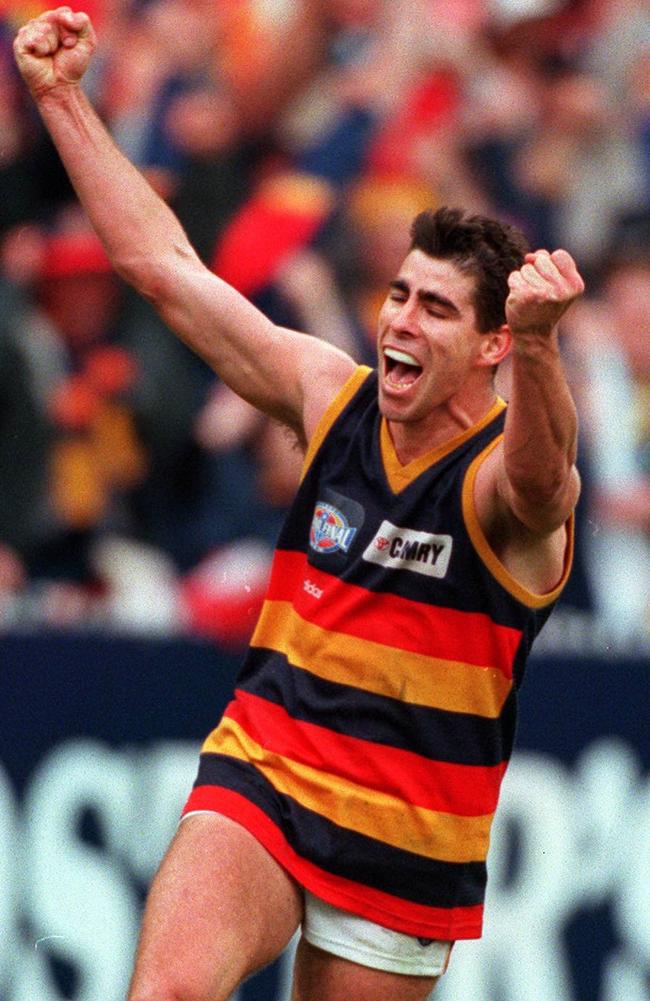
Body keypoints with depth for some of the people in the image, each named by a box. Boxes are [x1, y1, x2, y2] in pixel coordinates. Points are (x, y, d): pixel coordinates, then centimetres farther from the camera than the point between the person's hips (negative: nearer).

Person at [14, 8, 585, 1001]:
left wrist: (538, 341, -62)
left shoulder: (508, 480, -14)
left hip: (407, 840, -2)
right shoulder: (334, 398, 1)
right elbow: (162, 263, 6)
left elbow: (537, 473, -41)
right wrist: (62, 99, 4)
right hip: (259, 772, 2)